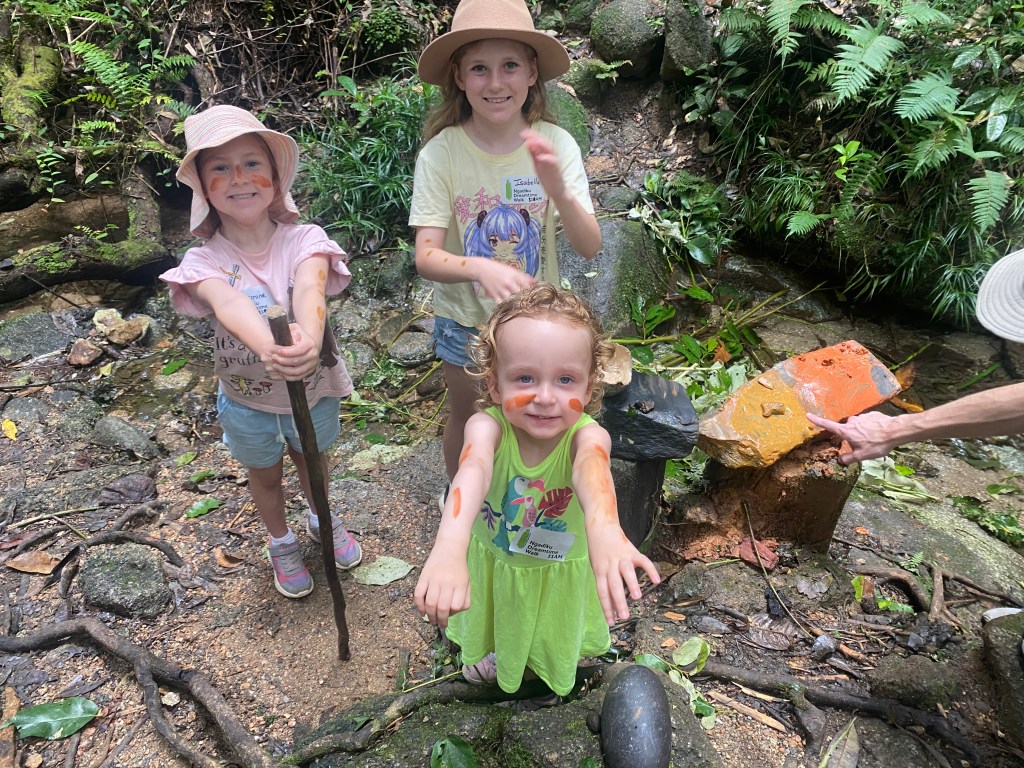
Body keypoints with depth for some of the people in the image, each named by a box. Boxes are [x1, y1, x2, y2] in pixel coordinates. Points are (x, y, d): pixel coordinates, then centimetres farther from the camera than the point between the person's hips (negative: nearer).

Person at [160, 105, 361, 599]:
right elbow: (229, 304, -41)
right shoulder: (205, 260, -19)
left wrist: (309, 338, -63)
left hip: (314, 387, 0)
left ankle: (322, 519, 58)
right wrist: (268, 348, -64)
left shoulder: (304, 239, -18)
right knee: (265, 475, 23)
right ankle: (281, 543, 53)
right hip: (247, 398, 0)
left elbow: (310, 287, -40)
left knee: (312, 461, 26)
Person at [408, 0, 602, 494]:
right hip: (465, 320, -1)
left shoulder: (555, 144, -16)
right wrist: (480, 267, -43)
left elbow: (590, 246, -21)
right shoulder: (441, 152, -20)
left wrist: (558, 190, -40)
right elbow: (426, 257, -22)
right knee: (466, 419, 21)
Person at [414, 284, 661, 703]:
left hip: (558, 569, 0)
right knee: (497, 622, 31)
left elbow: (591, 468, -58)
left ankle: (547, 670, 63)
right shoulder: (488, 425, -35)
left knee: (553, 640, 29)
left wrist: (604, 530, -81)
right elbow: (473, 470, -55)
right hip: (492, 559, 0)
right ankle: (494, 651, 65)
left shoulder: (586, 434, -35)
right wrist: (449, 548, -76)